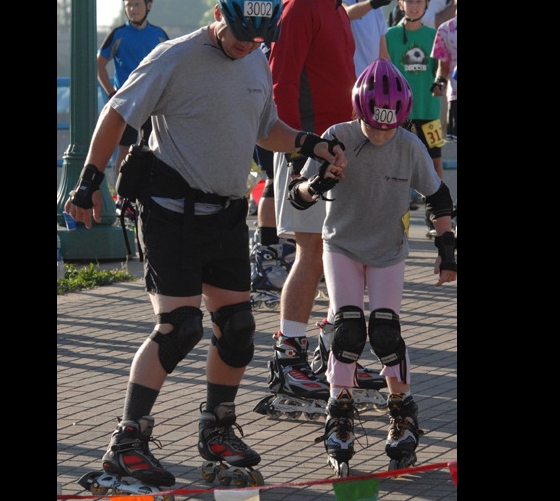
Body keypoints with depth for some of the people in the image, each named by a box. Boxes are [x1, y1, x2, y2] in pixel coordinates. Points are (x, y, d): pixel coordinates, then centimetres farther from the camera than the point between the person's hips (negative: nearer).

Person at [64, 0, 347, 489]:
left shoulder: (257, 62, 9)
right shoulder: (176, 59, -13)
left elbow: (266, 128, 23)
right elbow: (117, 114, -7)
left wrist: (309, 144, 6)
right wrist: (89, 182, -9)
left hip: (227, 214, 7)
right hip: (172, 212, -7)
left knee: (237, 325, 8)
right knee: (180, 327, -14)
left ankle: (217, 430, 26)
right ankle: (127, 443, -7)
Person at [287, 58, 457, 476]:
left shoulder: (410, 147, -15)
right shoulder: (338, 139, -18)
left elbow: (438, 198, 0)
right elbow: (297, 197, -17)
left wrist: (447, 249, -2)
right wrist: (317, 183, -39)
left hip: (389, 252, 0)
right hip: (343, 246, 0)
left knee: (385, 331, -11)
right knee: (348, 328, -14)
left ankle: (404, 414, 6)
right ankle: (340, 415, 1)